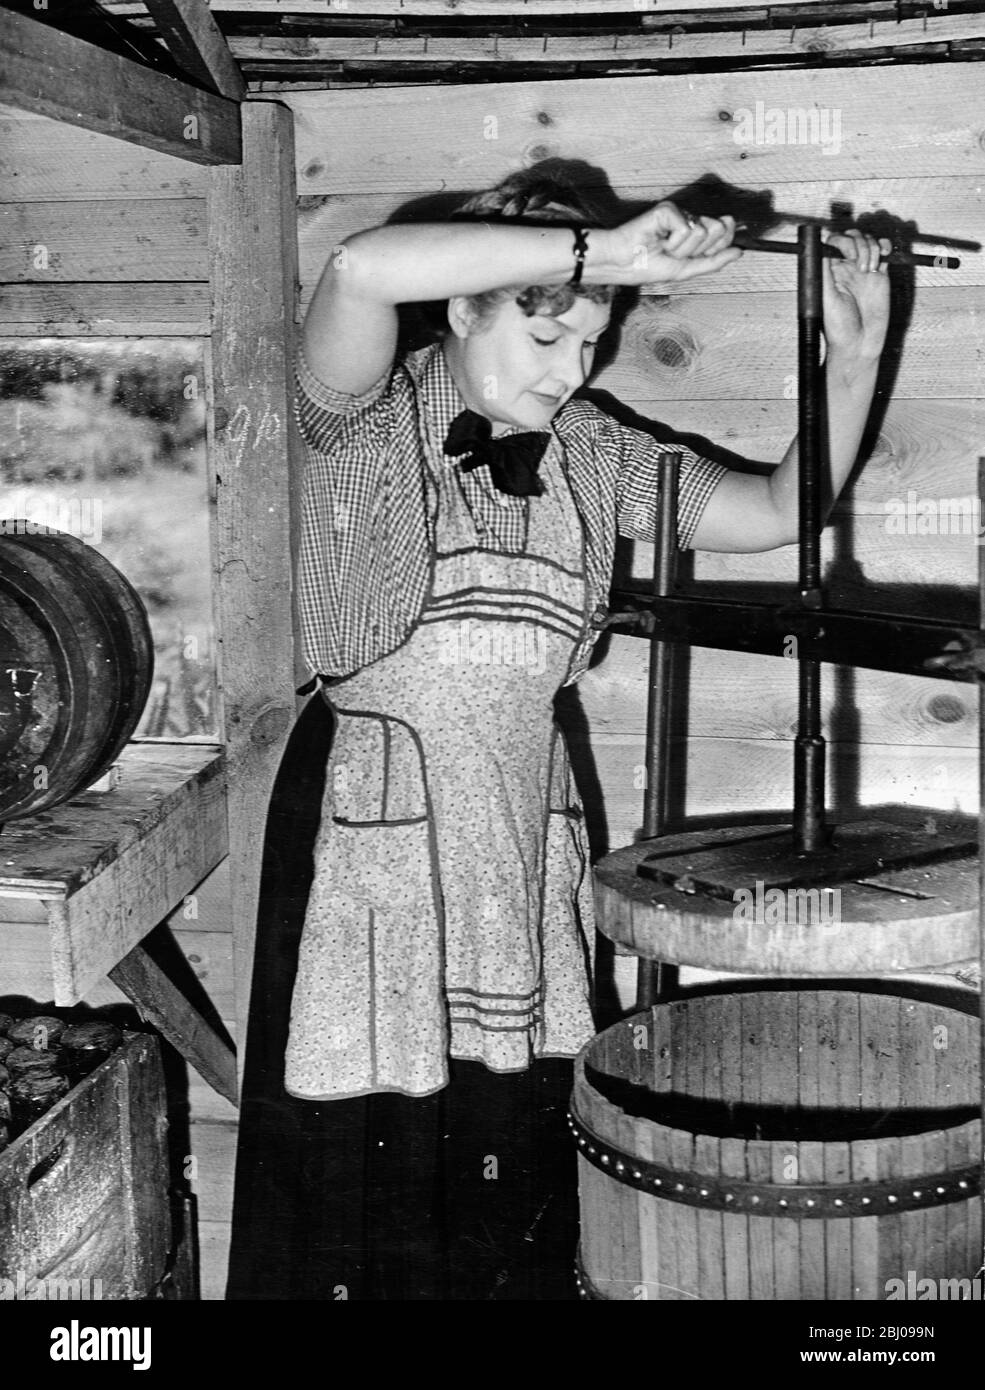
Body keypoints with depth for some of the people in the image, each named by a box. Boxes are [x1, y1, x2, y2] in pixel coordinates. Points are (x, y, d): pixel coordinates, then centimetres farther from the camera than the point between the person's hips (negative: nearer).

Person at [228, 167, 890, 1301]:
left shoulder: (591, 453, 12)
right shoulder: (371, 420, -3)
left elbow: (781, 509, 14)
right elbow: (361, 271, -25)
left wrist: (853, 361, 1)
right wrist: (604, 250, -23)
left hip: (531, 838, 5)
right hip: (382, 820, -4)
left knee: (523, 1184, 7)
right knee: (389, 1167, 0)